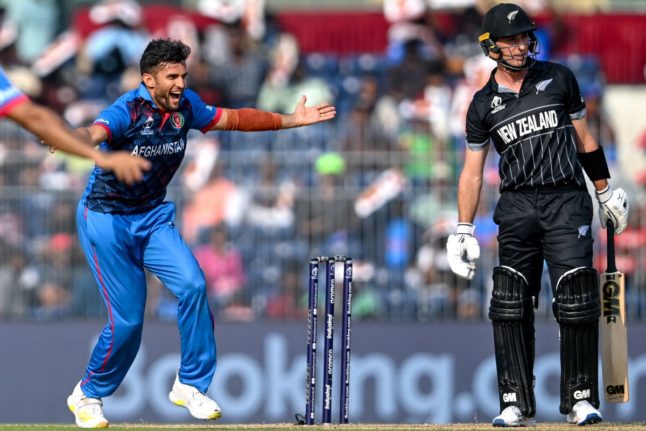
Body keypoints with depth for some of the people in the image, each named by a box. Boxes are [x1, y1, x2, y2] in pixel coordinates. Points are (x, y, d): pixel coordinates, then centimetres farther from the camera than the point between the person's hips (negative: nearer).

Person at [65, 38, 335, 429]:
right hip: (106, 220, -6)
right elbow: (96, 132, -46)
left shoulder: (185, 106, -5)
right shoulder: (128, 111, -25)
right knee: (127, 319, -7)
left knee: (193, 285, -15)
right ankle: (88, 396, 17)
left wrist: (290, 120, 15)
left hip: (153, 216, 6)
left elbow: (233, 119, 12)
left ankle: (190, 385, 2)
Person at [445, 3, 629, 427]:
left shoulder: (558, 79, 7)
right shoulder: (484, 105, 8)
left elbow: (584, 138, 15)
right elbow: (472, 171, 11)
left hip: (567, 200, -1)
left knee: (577, 303, -9)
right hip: (518, 206, 1)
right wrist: (463, 230, 6)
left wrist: (606, 192, 15)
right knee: (510, 305, -5)